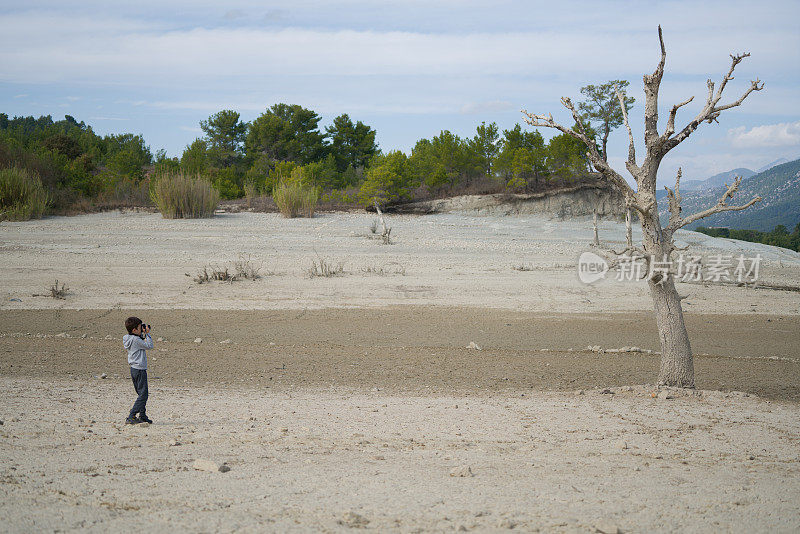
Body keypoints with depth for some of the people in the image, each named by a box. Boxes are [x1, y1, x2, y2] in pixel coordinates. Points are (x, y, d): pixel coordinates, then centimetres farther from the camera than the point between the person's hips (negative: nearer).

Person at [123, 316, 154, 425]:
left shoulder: (127, 338, 7)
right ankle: (131, 417, -11)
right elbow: (149, 346, -13)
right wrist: (147, 334, -7)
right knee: (143, 395, -6)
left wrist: (143, 334, 11)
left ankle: (142, 416, 24)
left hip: (133, 369, 10)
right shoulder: (135, 340, -20)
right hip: (140, 369, -10)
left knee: (141, 394, 19)